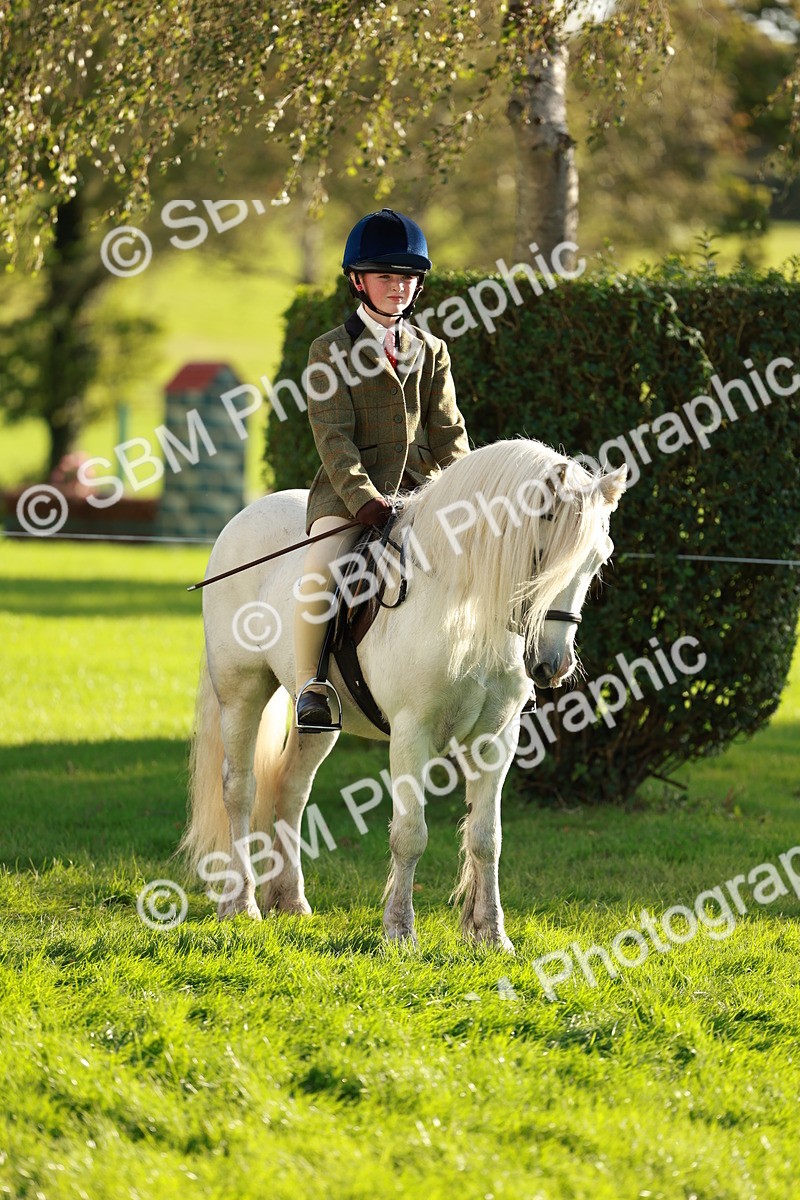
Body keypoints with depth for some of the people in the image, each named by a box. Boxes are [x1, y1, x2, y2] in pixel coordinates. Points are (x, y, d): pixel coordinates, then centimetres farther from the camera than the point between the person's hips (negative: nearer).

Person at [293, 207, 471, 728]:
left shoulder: (432, 352, 14)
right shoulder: (331, 350, 0)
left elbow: (448, 432, 11)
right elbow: (334, 436, -9)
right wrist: (363, 497, -22)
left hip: (420, 487, 4)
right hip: (349, 489, -4)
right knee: (323, 566, -30)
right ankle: (308, 685, -19)